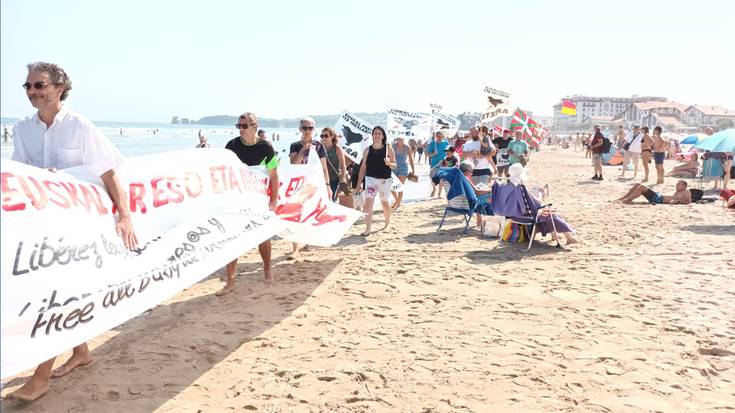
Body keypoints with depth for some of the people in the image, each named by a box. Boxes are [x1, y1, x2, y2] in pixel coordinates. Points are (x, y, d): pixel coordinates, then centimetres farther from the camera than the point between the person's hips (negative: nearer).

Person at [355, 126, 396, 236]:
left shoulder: (388, 149, -1)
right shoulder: (367, 150, 4)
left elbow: (395, 165, 1)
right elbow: (363, 167, 7)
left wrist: (389, 163, -23)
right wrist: (359, 183, 5)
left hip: (384, 180, 0)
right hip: (370, 178, 0)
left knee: (385, 202, 14)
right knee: (368, 203, -13)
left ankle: (387, 222, 40)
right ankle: (367, 229, -11)